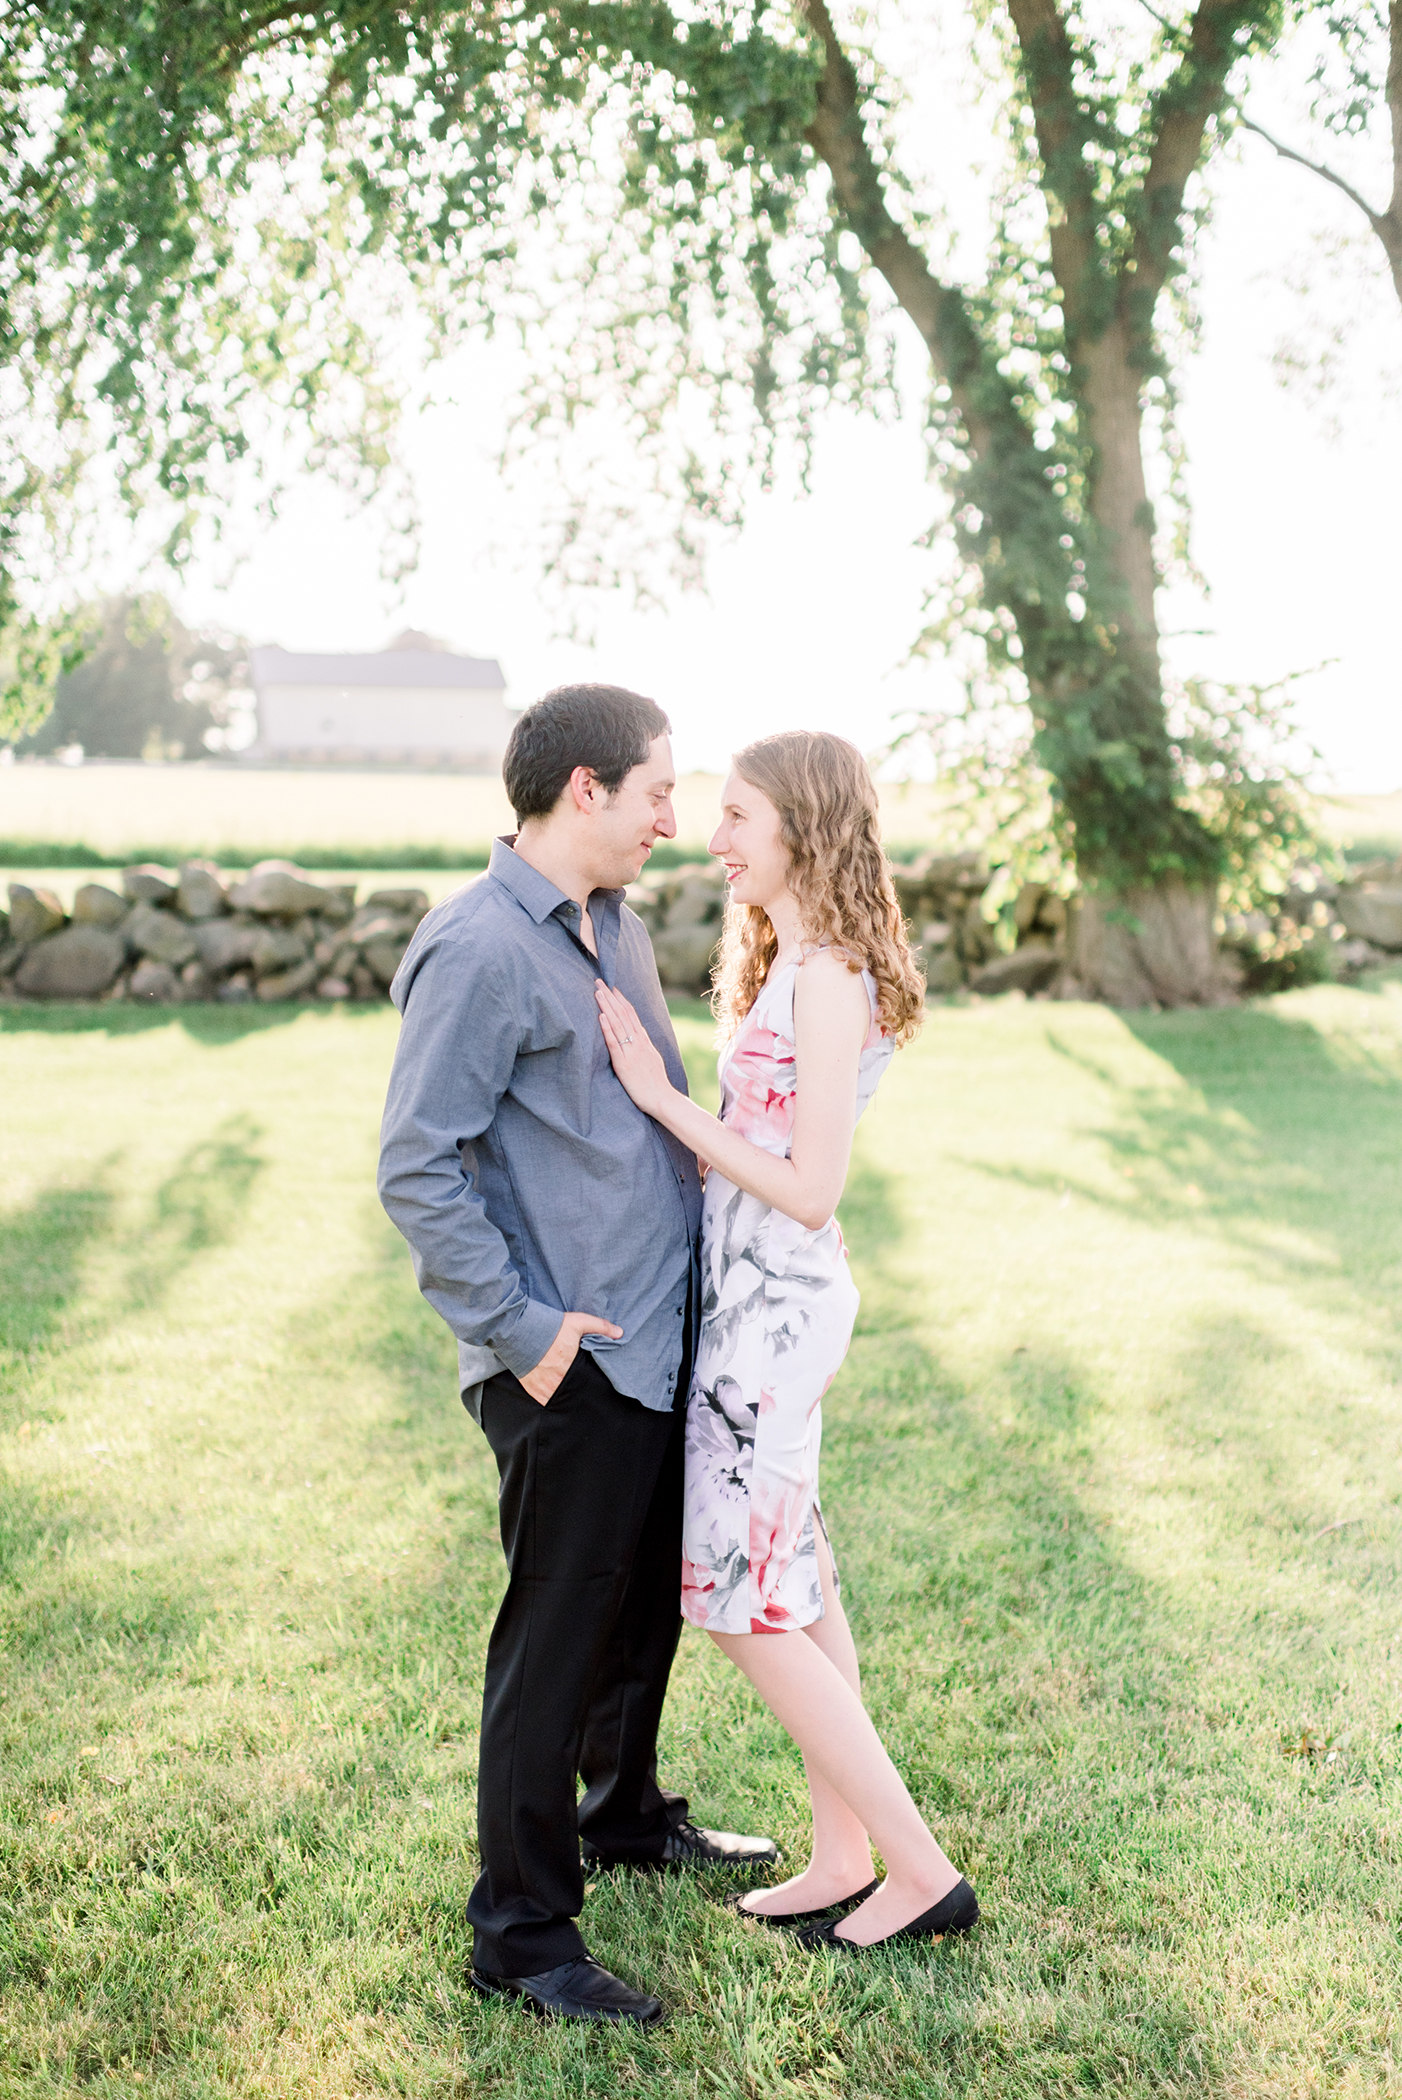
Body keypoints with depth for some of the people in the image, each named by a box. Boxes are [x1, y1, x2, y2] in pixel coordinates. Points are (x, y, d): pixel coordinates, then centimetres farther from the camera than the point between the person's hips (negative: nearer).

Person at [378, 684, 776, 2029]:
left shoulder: (616, 928, 12)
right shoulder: (479, 951, -18)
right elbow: (416, 1169, -21)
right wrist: (520, 1327, -20)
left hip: (661, 1341, 9)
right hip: (569, 1365, -9)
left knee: (648, 1603, 23)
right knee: (555, 1640, 1)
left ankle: (626, 1816, 44)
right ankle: (521, 1934, 15)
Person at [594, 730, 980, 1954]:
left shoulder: (828, 979, -19)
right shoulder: (793, 961, 11)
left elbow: (810, 1189, -21)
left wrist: (660, 1095, -20)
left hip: (776, 1311, -10)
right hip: (766, 1300, 10)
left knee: (745, 1604, -1)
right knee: (795, 1587, 15)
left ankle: (923, 1872, 8)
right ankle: (844, 1860, 26)